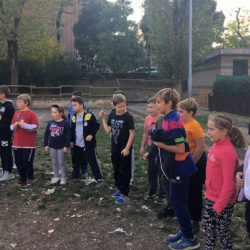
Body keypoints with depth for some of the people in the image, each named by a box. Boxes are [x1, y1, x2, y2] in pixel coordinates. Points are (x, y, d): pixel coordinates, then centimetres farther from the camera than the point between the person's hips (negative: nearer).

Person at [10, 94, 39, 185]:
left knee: (27, 161, 1)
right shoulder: (16, 113, 10)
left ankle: (30, 178, 19)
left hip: (28, 144, -6)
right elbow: (11, 126, 15)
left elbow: (35, 127, -14)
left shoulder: (31, 114, -9)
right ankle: (22, 177, 26)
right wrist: (14, 126, -7)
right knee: (18, 161, 10)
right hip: (17, 143, 6)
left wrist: (23, 124, -19)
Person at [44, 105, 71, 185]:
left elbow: (68, 135, -10)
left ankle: (63, 178, 19)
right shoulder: (50, 123, 0)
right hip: (52, 147, 4)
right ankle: (56, 177, 27)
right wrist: (46, 144, 4)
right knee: (54, 162, 14)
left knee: (61, 163, 5)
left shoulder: (65, 123, -11)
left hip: (61, 147, -4)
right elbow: (46, 134, 7)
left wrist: (66, 146, -13)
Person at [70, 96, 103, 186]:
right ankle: (74, 177, 33)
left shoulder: (89, 115, -10)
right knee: (76, 162, 16)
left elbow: (96, 125, -5)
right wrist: (71, 140, 14)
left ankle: (99, 179, 9)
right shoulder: (74, 117, 8)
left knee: (93, 161, -1)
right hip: (77, 145, 6)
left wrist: (91, 134, -16)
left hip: (88, 145, -6)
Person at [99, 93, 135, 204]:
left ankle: (125, 194, 11)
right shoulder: (112, 115, 2)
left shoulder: (128, 117, -14)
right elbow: (108, 130, 7)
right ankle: (119, 188, 34)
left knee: (124, 171, 2)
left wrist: (127, 148, -15)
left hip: (125, 149, -6)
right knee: (116, 170, 17)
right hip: (114, 149, 6)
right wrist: (103, 119, -1)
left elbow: (132, 133, -13)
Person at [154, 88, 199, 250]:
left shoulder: (172, 121, -23)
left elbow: (180, 149, -25)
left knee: (177, 201, 0)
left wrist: (160, 144, -17)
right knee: (180, 201, 18)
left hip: (181, 167, -10)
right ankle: (185, 233, 32)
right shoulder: (170, 118, 8)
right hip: (179, 166, 10)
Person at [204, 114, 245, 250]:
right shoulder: (217, 145, -1)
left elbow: (228, 183, -24)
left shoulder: (227, 152, -26)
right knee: (208, 226, 19)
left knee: (223, 230, 11)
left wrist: (219, 206, -19)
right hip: (211, 197, 8)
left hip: (223, 201, -8)